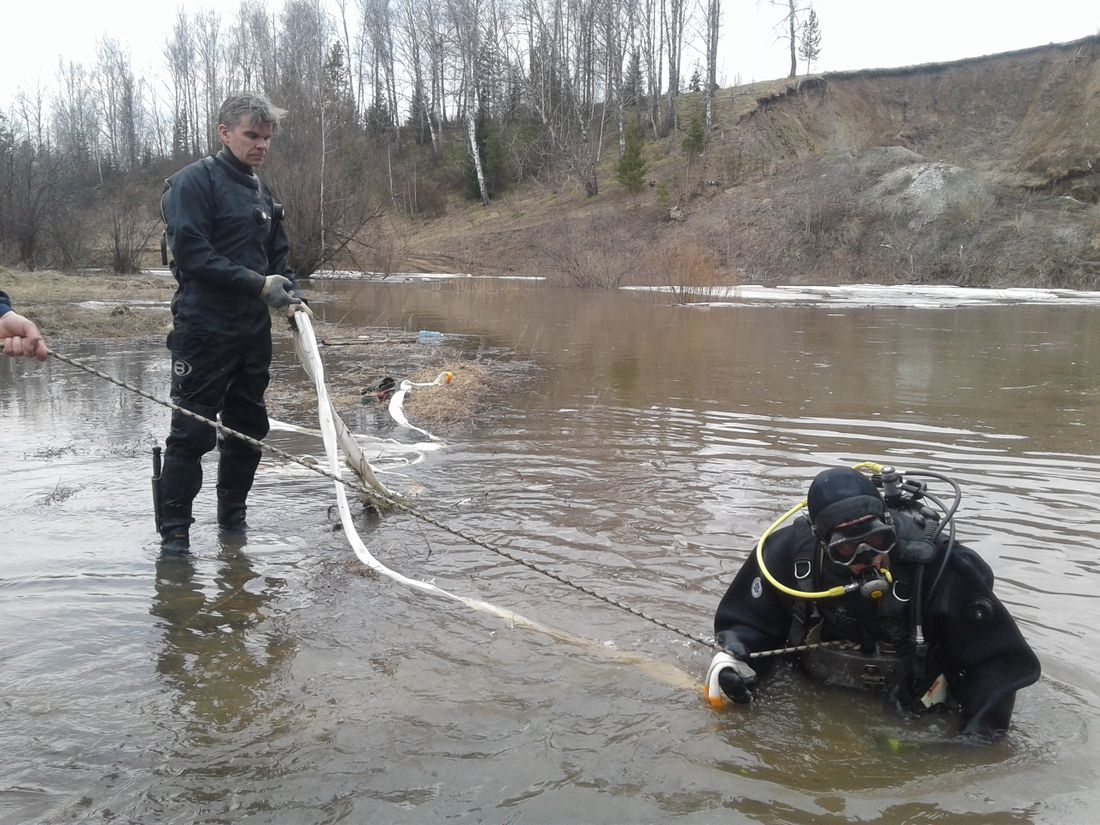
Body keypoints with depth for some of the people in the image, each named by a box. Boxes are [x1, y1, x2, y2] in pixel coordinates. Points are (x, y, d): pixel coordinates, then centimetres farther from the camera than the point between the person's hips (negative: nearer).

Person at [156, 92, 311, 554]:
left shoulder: (263, 194, 16)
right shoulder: (194, 182, -7)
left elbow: (278, 256, 21)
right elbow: (191, 254, -17)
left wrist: (289, 296, 1)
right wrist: (258, 285, -19)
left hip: (253, 331, 7)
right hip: (203, 329, -7)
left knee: (248, 428, 12)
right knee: (192, 431, -5)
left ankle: (233, 516, 27)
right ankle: (174, 533, 4)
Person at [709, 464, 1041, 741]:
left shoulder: (941, 565, -27)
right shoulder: (790, 551, -21)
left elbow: (1000, 661, -17)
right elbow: (745, 620, -5)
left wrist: (976, 739, -24)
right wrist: (731, 659, -25)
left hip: (911, 714, -1)